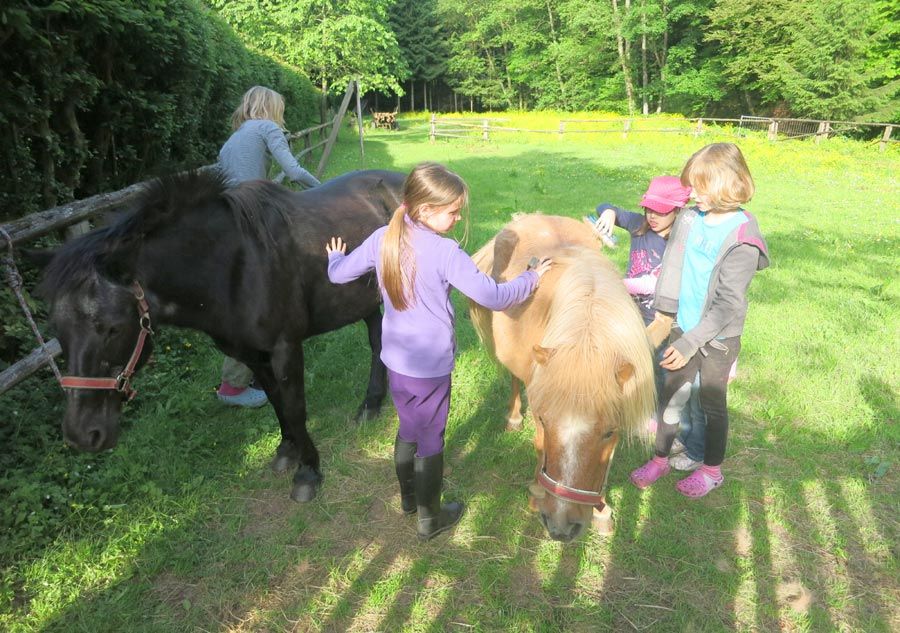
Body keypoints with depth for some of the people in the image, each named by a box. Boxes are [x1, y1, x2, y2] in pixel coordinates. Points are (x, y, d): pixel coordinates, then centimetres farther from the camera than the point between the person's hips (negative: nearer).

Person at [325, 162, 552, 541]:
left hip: (395, 360, 6)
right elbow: (493, 297, -23)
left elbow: (338, 274, 6)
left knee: (408, 430, 26)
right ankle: (429, 520, 30)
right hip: (432, 367, -6)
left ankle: (409, 496, 46)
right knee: (430, 442, 12)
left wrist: (336, 258, 29)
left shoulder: (382, 240, -5)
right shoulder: (445, 253, -23)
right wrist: (530, 280, -6)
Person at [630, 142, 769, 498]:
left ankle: (712, 469, 31)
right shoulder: (689, 219, -3)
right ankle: (660, 459, 31)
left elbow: (728, 305, -21)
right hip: (683, 326, 5)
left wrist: (690, 343, -23)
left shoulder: (742, 238, -20)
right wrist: (662, 316, 8)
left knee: (711, 403, 11)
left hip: (718, 337, -5)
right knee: (671, 395, 13)